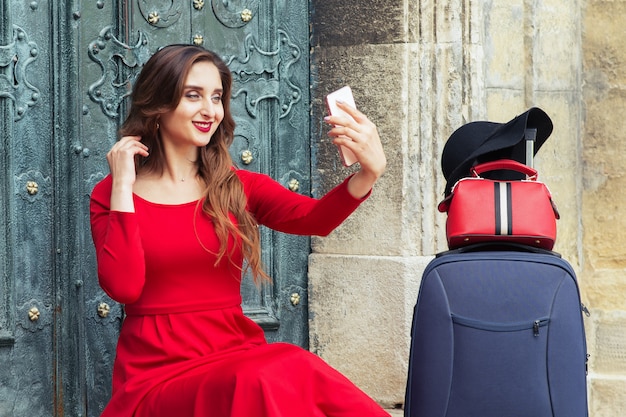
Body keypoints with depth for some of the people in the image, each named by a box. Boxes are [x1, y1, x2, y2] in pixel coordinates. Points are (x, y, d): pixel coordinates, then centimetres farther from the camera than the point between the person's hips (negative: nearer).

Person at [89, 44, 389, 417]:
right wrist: (123, 187, -7)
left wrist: (369, 173, -26)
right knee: (265, 387, -35)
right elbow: (123, 287, -11)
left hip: (236, 358, 4)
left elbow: (313, 218, -8)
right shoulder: (111, 196, 6)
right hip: (158, 376, -3)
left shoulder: (238, 188, 13)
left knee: (298, 377, -32)